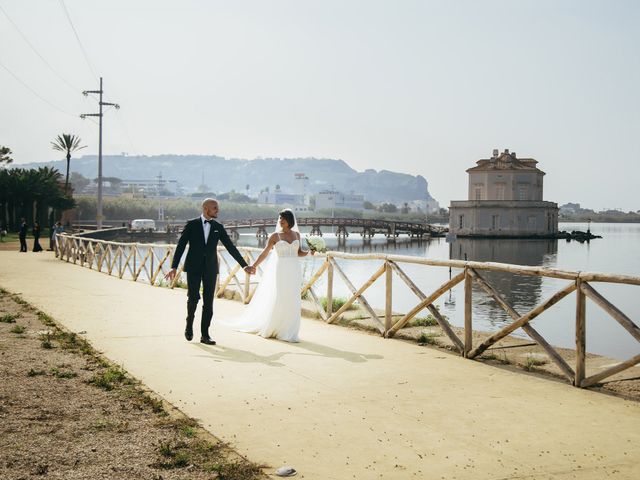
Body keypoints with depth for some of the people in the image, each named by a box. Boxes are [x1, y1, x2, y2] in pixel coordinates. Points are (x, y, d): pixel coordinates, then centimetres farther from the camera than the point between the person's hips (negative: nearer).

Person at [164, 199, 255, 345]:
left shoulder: (218, 227, 5)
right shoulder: (191, 224, -2)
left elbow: (231, 247, 6)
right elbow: (181, 246, -4)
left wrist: (244, 265, 1)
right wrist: (174, 267, -11)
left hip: (210, 268, 2)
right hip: (194, 267, -2)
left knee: (208, 301, 0)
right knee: (193, 298, -7)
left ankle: (205, 334, 7)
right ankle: (189, 324, 22)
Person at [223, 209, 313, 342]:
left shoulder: (296, 234, 10)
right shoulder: (275, 235, 0)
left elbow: (299, 252, 13)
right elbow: (264, 253, 1)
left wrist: (309, 252, -6)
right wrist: (253, 266, -2)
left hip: (294, 271, 3)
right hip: (280, 270, -3)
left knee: (292, 302, 0)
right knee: (277, 300, -5)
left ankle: (288, 332, 7)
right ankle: (270, 329, 11)